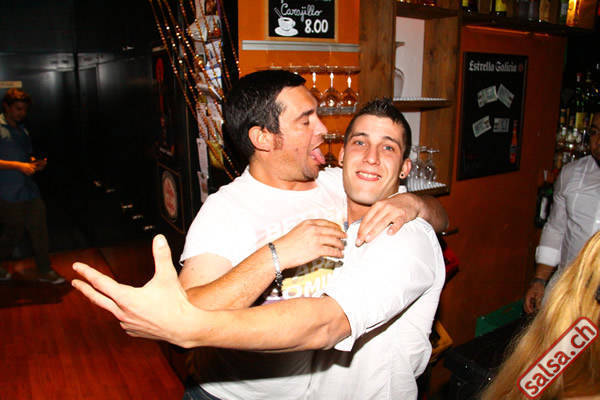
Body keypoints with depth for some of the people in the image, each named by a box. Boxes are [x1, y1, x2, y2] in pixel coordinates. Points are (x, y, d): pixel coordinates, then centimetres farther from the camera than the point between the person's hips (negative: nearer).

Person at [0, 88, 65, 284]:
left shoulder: (22, 130, 16)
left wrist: (36, 163, 4)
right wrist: (19, 166, -22)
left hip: (29, 190, 7)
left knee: (39, 229, 6)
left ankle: (44, 271, 16)